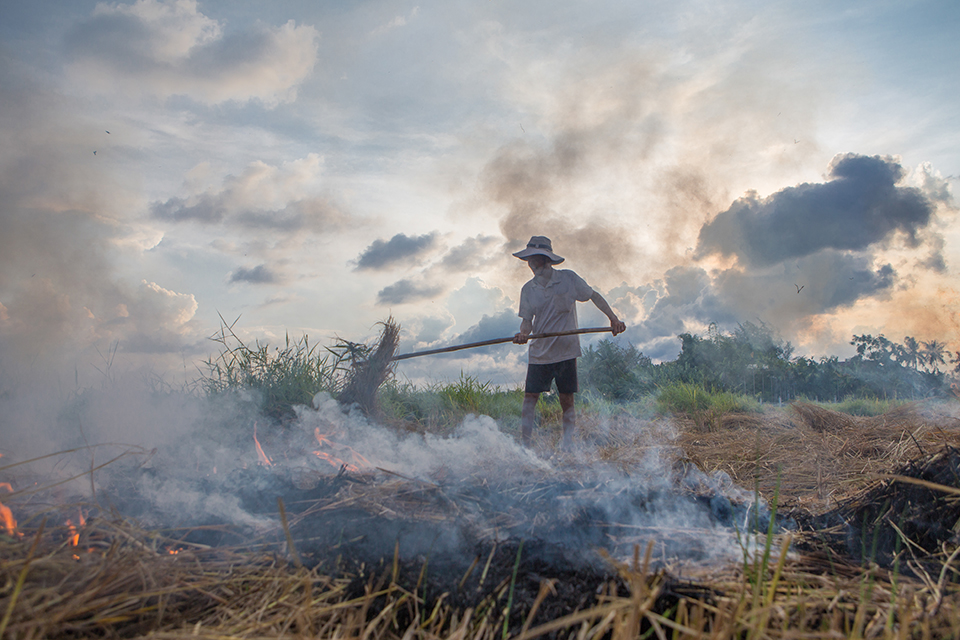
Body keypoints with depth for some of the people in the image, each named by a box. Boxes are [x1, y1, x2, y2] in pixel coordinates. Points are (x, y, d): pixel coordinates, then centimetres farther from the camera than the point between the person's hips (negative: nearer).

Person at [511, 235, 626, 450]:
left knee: (567, 400, 2)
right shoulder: (528, 289, 3)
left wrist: (613, 318, -2)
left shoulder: (568, 279, -4)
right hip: (539, 352, 2)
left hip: (566, 351, -2)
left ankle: (568, 443, 14)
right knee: (530, 397, -4)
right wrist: (523, 333, -19)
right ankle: (524, 444, 3)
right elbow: (527, 319, 3)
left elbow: (593, 296, 6)